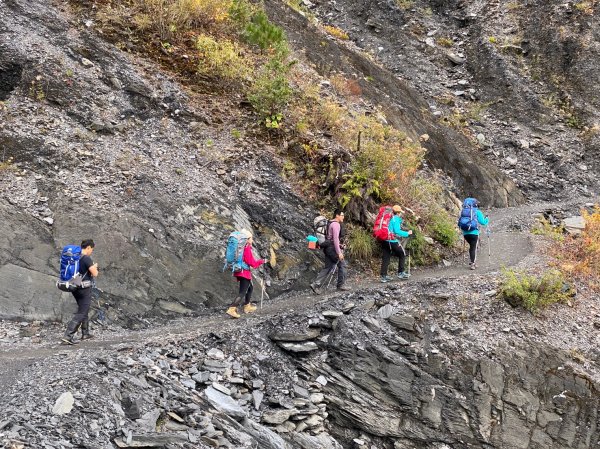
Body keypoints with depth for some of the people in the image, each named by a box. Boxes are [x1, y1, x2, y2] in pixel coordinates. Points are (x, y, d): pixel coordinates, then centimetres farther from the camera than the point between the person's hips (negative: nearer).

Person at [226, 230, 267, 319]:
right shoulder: (247, 249, -18)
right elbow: (253, 263, -17)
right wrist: (262, 261, -1)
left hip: (239, 271, 9)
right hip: (245, 272, -9)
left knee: (250, 287, 26)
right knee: (242, 292, -8)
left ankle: (247, 306, 35)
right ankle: (231, 309, -19)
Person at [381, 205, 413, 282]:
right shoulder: (396, 219, -9)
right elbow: (397, 231, -19)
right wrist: (407, 233, -8)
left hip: (384, 240, 7)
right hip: (392, 241, -7)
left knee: (385, 258, 8)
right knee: (402, 255, 11)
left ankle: (384, 276, 4)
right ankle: (401, 273, 11)